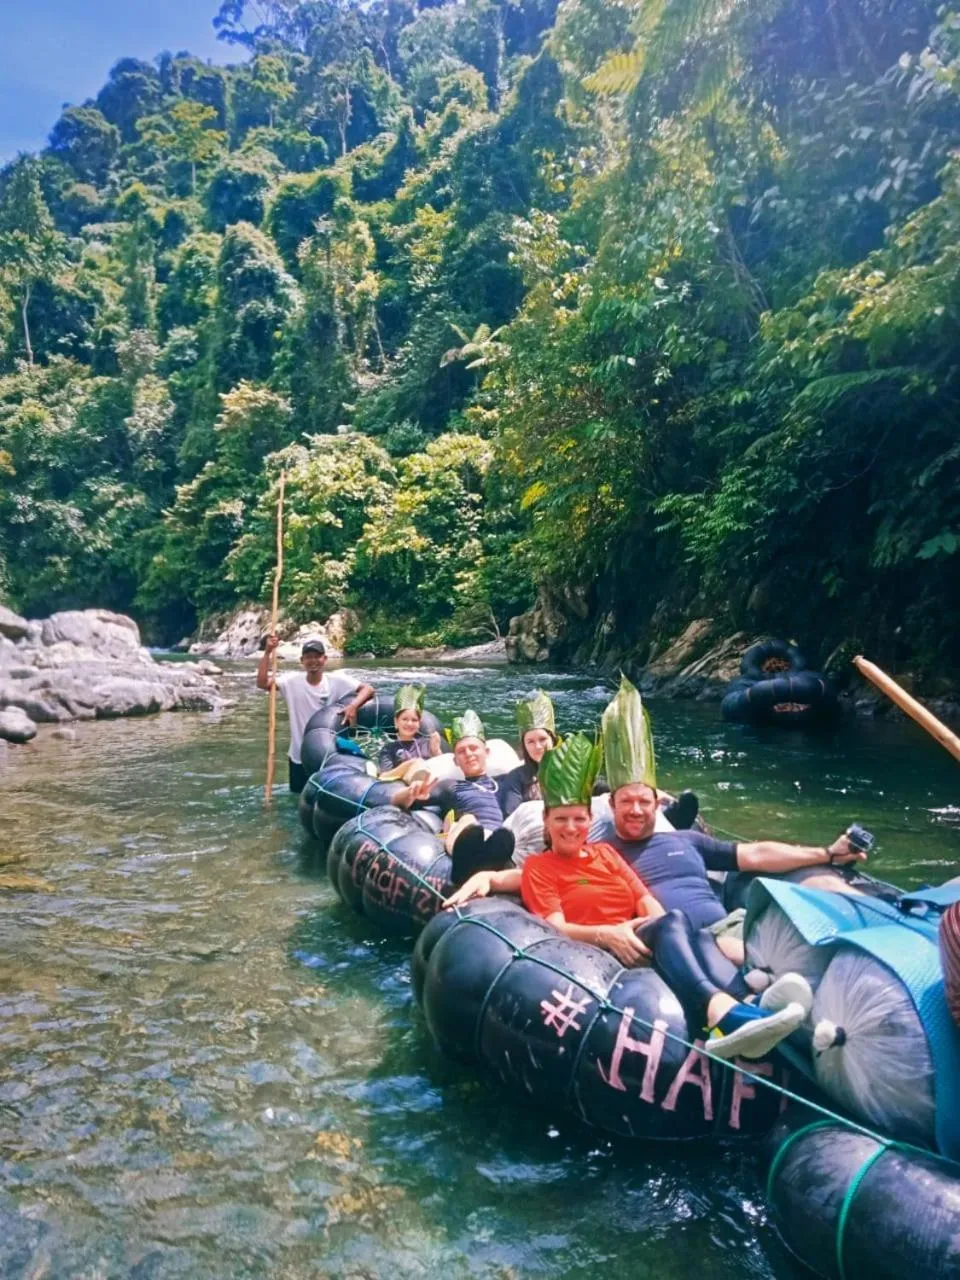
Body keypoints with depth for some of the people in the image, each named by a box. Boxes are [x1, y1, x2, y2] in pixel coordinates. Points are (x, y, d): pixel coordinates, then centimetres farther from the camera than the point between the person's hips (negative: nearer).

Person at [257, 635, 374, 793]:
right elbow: (262, 683, -16)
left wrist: (353, 706, -33)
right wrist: (268, 652, -21)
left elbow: (368, 689, -15)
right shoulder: (292, 681, -6)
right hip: (299, 757, 2)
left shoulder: (337, 681, -9)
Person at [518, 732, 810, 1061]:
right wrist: (606, 933, -23)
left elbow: (648, 901, 15)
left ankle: (747, 1007, -63)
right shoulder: (538, 867, 12)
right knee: (674, 921, -34)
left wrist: (662, 925, -10)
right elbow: (556, 927, -4)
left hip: (635, 944, 5)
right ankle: (723, 1012, -64)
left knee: (695, 935, -31)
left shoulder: (605, 852, 28)